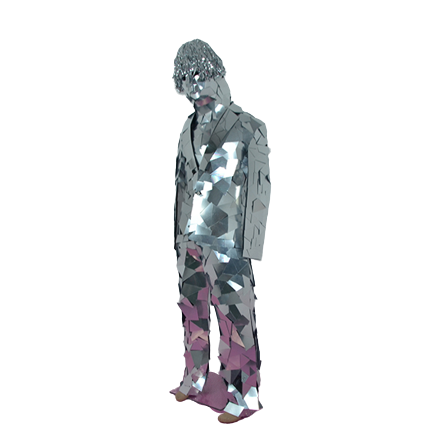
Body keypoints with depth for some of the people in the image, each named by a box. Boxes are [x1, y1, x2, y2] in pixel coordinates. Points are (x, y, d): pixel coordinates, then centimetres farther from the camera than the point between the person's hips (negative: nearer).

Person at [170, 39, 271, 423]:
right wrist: (179, 234, 17)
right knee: (193, 310, 16)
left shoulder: (246, 129, -10)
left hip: (226, 242, -7)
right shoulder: (190, 129, 13)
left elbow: (258, 191, -14)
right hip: (190, 239, 7)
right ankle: (196, 379, 33)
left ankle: (243, 394, 12)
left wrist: (248, 247, -16)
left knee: (234, 316, -2)